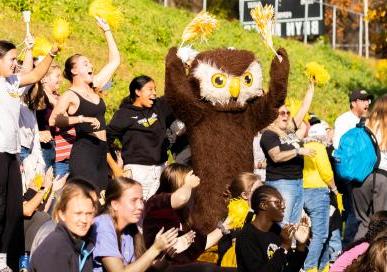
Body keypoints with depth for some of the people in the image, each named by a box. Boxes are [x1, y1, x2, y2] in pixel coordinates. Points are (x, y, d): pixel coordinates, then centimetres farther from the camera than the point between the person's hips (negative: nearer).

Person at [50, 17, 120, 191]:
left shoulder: (94, 87, 16)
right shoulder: (70, 96, -5)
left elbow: (114, 61, 21)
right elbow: (53, 120, -21)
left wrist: (106, 30, 20)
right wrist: (82, 119, -23)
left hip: (101, 150, 8)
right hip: (84, 150, -8)